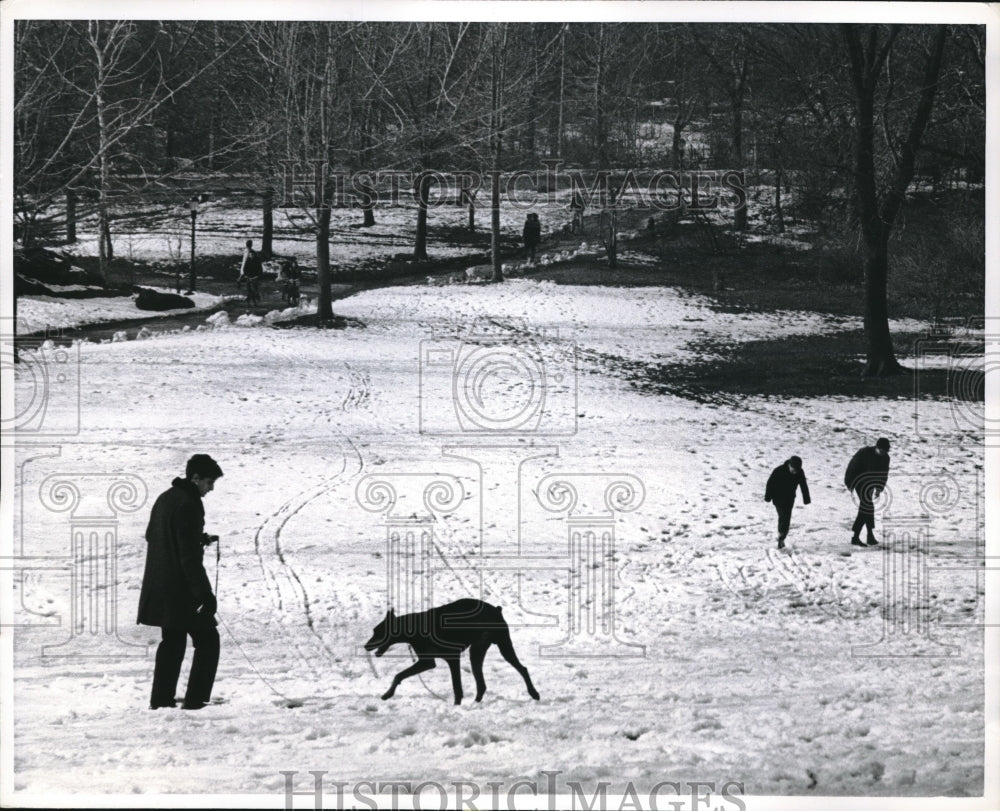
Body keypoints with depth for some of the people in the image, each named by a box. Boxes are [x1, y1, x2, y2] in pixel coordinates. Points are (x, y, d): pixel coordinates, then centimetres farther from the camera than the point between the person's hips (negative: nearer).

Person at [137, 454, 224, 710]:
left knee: (173, 641, 18)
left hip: (159, 588, 9)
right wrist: (204, 593, -20)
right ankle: (196, 699, -7)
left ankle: (161, 699, 16)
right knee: (207, 640, -2)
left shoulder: (165, 499, 13)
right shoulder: (188, 504, -17)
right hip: (181, 590, -9)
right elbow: (189, 555, -21)